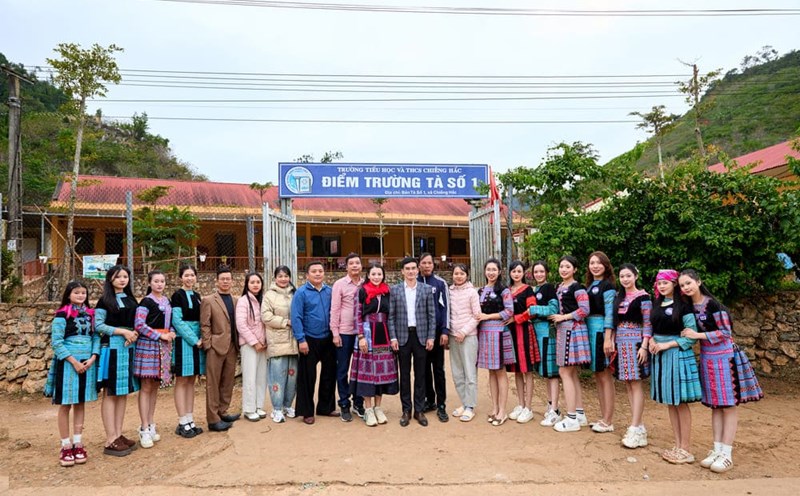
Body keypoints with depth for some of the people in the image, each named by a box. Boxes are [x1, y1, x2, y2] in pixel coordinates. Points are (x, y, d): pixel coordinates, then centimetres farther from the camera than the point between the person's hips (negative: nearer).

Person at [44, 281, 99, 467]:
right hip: (68, 364, -4)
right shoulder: (62, 315, -6)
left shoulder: (90, 314, 9)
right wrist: (74, 362, -15)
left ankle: (78, 444, 18)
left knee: (80, 404, 10)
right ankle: (66, 447, 11)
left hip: (87, 363, 5)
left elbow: (96, 336, 7)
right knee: (65, 405, 3)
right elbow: (56, 342, -11)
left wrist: (93, 358, -8)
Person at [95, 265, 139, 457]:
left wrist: (135, 333, -5)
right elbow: (98, 326, -10)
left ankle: (118, 435, 15)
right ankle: (110, 441, 0)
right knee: (110, 393, -3)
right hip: (112, 348, -6)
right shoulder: (105, 301, -3)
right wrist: (123, 331, -16)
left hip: (129, 348, 6)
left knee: (124, 392, 8)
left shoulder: (131, 300, 13)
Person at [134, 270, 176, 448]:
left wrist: (171, 333, 0)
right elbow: (139, 325, -16)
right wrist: (160, 336, -15)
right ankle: (144, 429, 1)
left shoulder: (167, 301, 13)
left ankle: (150, 424, 19)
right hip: (148, 345, -6)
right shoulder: (146, 302, -7)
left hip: (163, 347, 6)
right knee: (146, 387, -4)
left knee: (155, 386, 11)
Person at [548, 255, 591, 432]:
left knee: (565, 372, -7)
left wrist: (564, 317, -15)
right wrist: (556, 317, 6)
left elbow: (585, 310, -19)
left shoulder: (577, 287, -10)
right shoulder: (559, 287, 14)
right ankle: (579, 414, 20)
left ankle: (572, 419, 0)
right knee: (571, 373, 12)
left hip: (572, 330, -9)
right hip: (563, 330, 9)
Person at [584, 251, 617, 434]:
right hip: (590, 330, 8)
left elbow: (610, 313, -14)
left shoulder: (608, 285, -8)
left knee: (605, 375, -2)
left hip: (602, 330, -8)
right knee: (597, 375, 12)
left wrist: (608, 338, -20)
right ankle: (603, 417, 22)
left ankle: (608, 421, 6)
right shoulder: (589, 285, 15)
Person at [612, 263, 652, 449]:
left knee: (635, 383, -8)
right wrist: (612, 343, 12)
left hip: (635, 343, -6)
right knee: (628, 384, 7)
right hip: (621, 343, 7)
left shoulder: (643, 297, -5)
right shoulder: (618, 297, 13)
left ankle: (635, 429, -7)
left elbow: (648, 324, -9)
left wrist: (644, 346, -16)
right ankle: (637, 425, 14)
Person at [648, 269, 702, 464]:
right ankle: (678, 445, 21)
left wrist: (667, 344, -16)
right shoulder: (657, 304, 11)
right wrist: (652, 341, -2)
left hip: (678, 355, -6)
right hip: (660, 355, 6)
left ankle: (686, 449, 8)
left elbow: (691, 335, -11)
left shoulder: (683, 306, -8)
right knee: (669, 402, 11)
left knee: (680, 402, -1)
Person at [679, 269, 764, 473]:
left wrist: (698, 335, -18)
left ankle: (727, 454, 5)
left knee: (728, 405, 0)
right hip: (706, 359, 6)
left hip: (724, 358, -6)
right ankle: (717, 449, 16)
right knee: (715, 405, 10)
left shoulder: (713, 304, -15)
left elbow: (725, 332, -16)